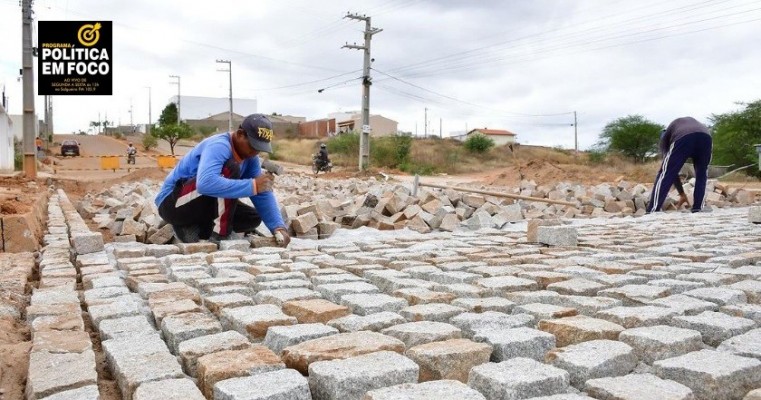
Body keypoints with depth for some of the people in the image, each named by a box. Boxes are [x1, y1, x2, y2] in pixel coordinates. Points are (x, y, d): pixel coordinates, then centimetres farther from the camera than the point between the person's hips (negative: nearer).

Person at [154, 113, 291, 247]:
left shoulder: (250, 157, -1)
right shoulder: (219, 146, -26)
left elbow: (263, 194, -5)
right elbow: (205, 183, -44)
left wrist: (278, 226, -19)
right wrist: (252, 186, -41)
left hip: (202, 206, 9)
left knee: (253, 219, 2)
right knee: (230, 169, -27)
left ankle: (194, 228, 2)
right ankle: (218, 235, -21)